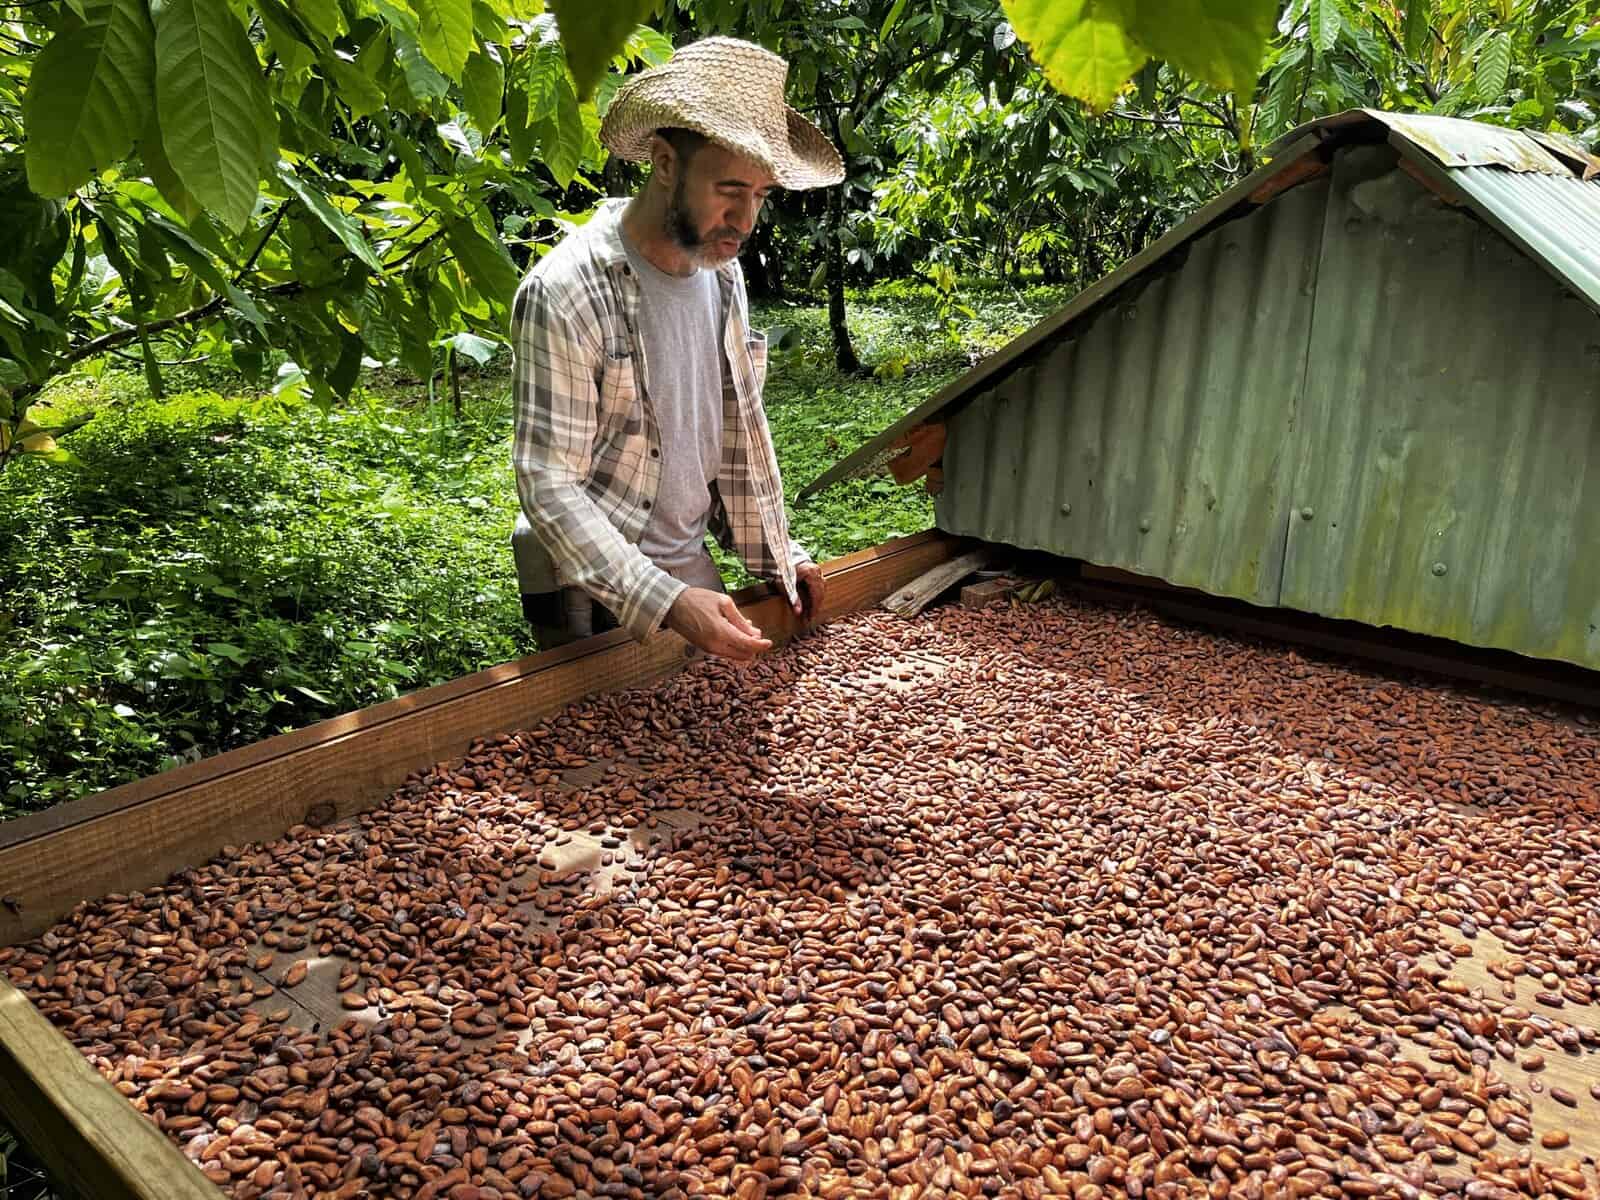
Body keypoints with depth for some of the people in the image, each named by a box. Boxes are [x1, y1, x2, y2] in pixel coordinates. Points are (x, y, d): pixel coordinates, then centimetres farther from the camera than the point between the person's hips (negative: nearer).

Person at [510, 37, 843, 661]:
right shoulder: (564, 294, -22)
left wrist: (776, 555, 8)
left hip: (690, 567, 7)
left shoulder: (723, 273, 0)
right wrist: (666, 602, -34)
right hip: (591, 591, -6)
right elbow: (549, 487, -25)